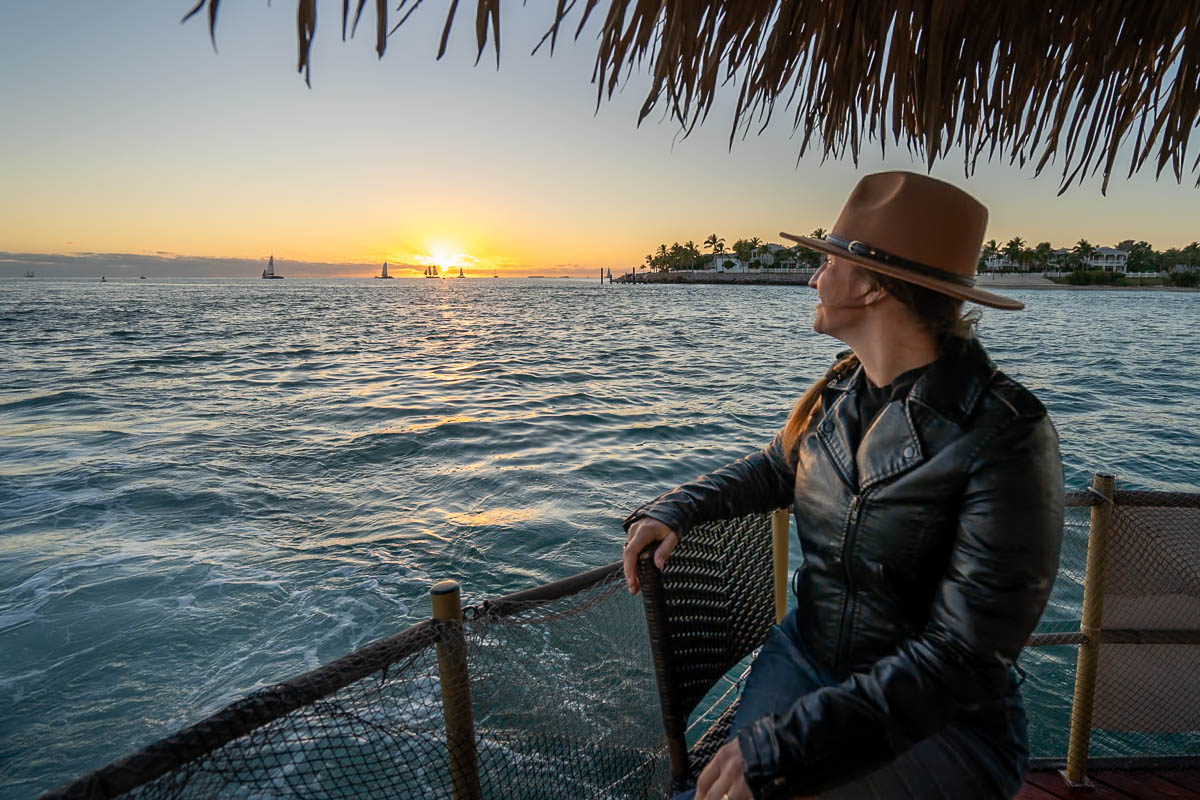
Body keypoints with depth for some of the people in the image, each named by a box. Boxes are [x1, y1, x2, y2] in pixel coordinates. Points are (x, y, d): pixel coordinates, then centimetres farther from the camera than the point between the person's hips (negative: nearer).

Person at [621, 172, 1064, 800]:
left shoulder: (1004, 436, -22)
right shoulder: (839, 393, -3)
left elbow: (967, 657, -23)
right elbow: (775, 469, 17)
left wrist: (784, 745, -27)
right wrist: (676, 510, 0)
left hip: (941, 721, -4)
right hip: (805, 654, 5)